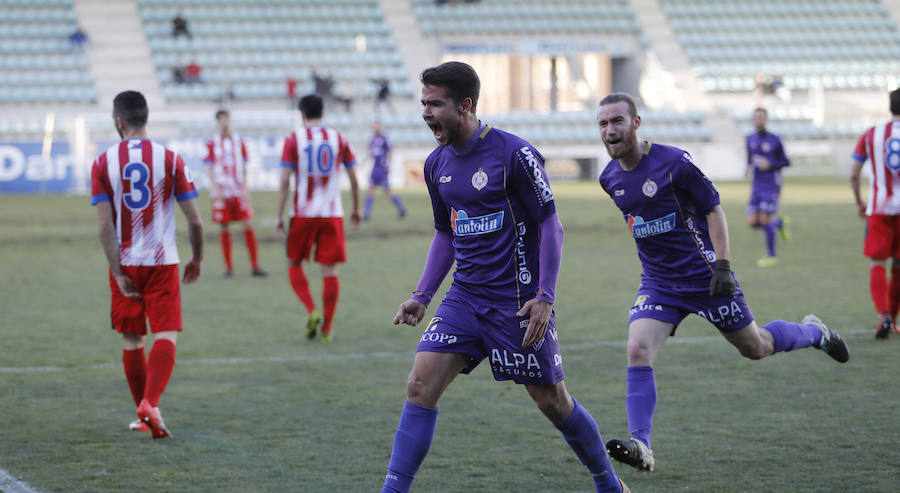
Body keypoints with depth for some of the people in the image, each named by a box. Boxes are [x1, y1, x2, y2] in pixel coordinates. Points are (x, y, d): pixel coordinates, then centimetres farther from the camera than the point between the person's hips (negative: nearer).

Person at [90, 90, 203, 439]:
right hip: (162, 263, -1)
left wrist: (118, 273, -7)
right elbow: (194, 220, -3)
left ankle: (144, 415, 21)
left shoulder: (103, 163, -2)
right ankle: (150, 403, -24)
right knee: (166, 335, -4)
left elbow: (105, 226, -9)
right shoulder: (170, 159, -3)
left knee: (131, 341, 13)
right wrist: (197, 260, 12)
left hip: (124, 265, 2)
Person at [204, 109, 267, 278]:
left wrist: (245, 188, 0)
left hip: (239, 192, 1)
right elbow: (209, 169, 1)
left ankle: (255, 266, -4)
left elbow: (244, 167, 9)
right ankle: (229, 267, 9)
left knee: (248, 226, -6)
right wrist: (215, 188, -10)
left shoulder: (239, 141, 9)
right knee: (224, 228, 0)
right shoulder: (212, 143, 3)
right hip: (222, 192, -1)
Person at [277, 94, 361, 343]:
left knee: (295, 264, 14)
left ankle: (312, 311, -6)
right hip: (332, 214, 2)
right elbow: (354, 180, 7)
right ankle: (326, 329, 3)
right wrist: (356, 209, 20)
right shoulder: (338, 139, 4)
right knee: (330, 270, 4)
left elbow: (285, 181, -7)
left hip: (303, 213, -2)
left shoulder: (294, 139, -3)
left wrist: (279, 215, -2)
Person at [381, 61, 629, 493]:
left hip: (518, 303, -5)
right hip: (464, 298, 5)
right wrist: (422, 295, 9)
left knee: (552, 401, 4)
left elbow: (550, 226, -10)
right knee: (420, 385, -10)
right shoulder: (437, 164, 7)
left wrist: (546, 298, -16)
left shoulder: (514, 154, -13)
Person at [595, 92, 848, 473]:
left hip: (704, 278, -4)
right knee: (637, 351, -18)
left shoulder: (673, 162, -17)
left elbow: (713, 209, -9)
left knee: (756, 347, 11)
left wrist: (722, 265, -16)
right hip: (657, 283, 4)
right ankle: (641, 447, -21)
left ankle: (813, 332, 42)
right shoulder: (609, 178, 0)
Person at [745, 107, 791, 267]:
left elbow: (786, 162, 0)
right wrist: (749, 167, 0)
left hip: (771, 186, -5)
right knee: (752, 222, -2)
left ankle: (771, 256, 8)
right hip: (757, 186, 5)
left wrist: (770, 165, -16)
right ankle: (780, 222, 26)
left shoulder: (775, 140, -7)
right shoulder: (750, 139, 8)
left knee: (764, 220, -9)